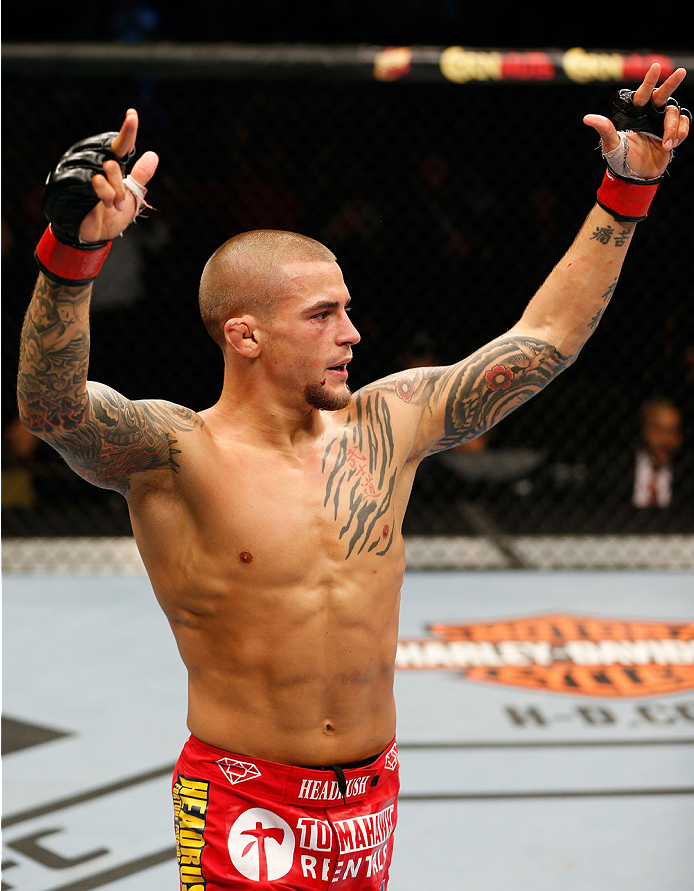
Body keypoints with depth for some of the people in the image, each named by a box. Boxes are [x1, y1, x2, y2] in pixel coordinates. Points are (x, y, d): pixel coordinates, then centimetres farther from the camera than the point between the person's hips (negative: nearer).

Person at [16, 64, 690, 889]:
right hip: (244, 811, -5)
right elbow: (50, 406, -33)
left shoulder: (387, 424, 2)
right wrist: (75, 249, -49)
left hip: (372, 802, 5)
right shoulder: (173, 454, -13)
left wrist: (628, 190, 7)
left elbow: (545, 338, 8)